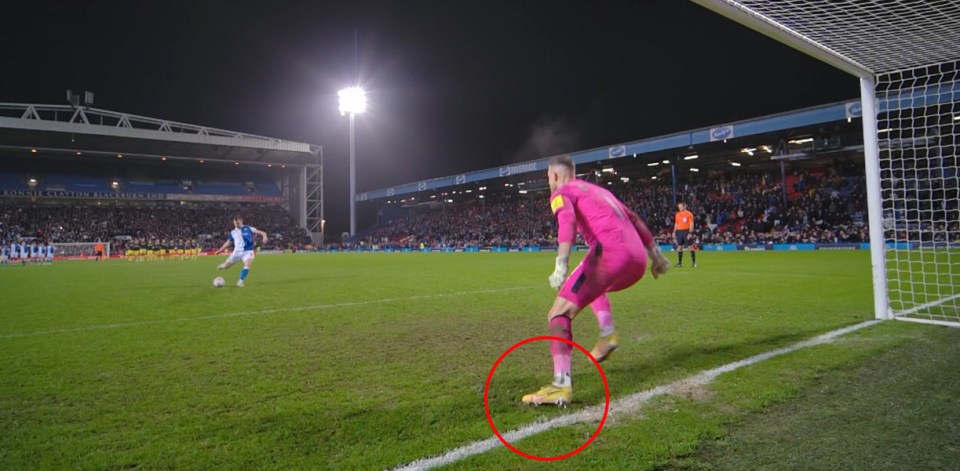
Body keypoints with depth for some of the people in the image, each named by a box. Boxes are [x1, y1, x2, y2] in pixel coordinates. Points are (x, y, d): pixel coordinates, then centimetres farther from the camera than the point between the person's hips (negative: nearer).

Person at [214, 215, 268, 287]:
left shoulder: (249, 229, -3)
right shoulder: (233, 232, 8)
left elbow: (262, 233, -7)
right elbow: (228, 242, 21)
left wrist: (264, 237, -29)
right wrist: (219, 250, 21)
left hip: (247, 251, -3)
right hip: (237, 251, 3)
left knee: (247, 265, -29)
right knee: (225, 266, 5)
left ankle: (240, 281, -22)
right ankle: (224, 265, 43)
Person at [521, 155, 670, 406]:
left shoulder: (562, 192, 10)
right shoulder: (599, 189, 33)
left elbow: (567, 220, -13)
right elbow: (635, 220, 31)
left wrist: (561, 264, -26)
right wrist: (655, 253, 32)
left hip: (610, 253, -8)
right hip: (638, 260, 8)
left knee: (558, 315, -8)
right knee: (591, 285, 37)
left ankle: (561, 386, -23)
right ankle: (608, 334, 17)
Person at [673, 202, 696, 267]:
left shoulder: (689, 214, -4)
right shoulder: (677, 214, 13)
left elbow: (691, 224, -8)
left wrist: (690, 233, -16)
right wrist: (674, 232, 11)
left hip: (686, 231, -6)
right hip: (679, 231, 6)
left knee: (690, 247, -6)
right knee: (679, 247, 6)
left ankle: (694, 262, -2)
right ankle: (679, 262, 12)